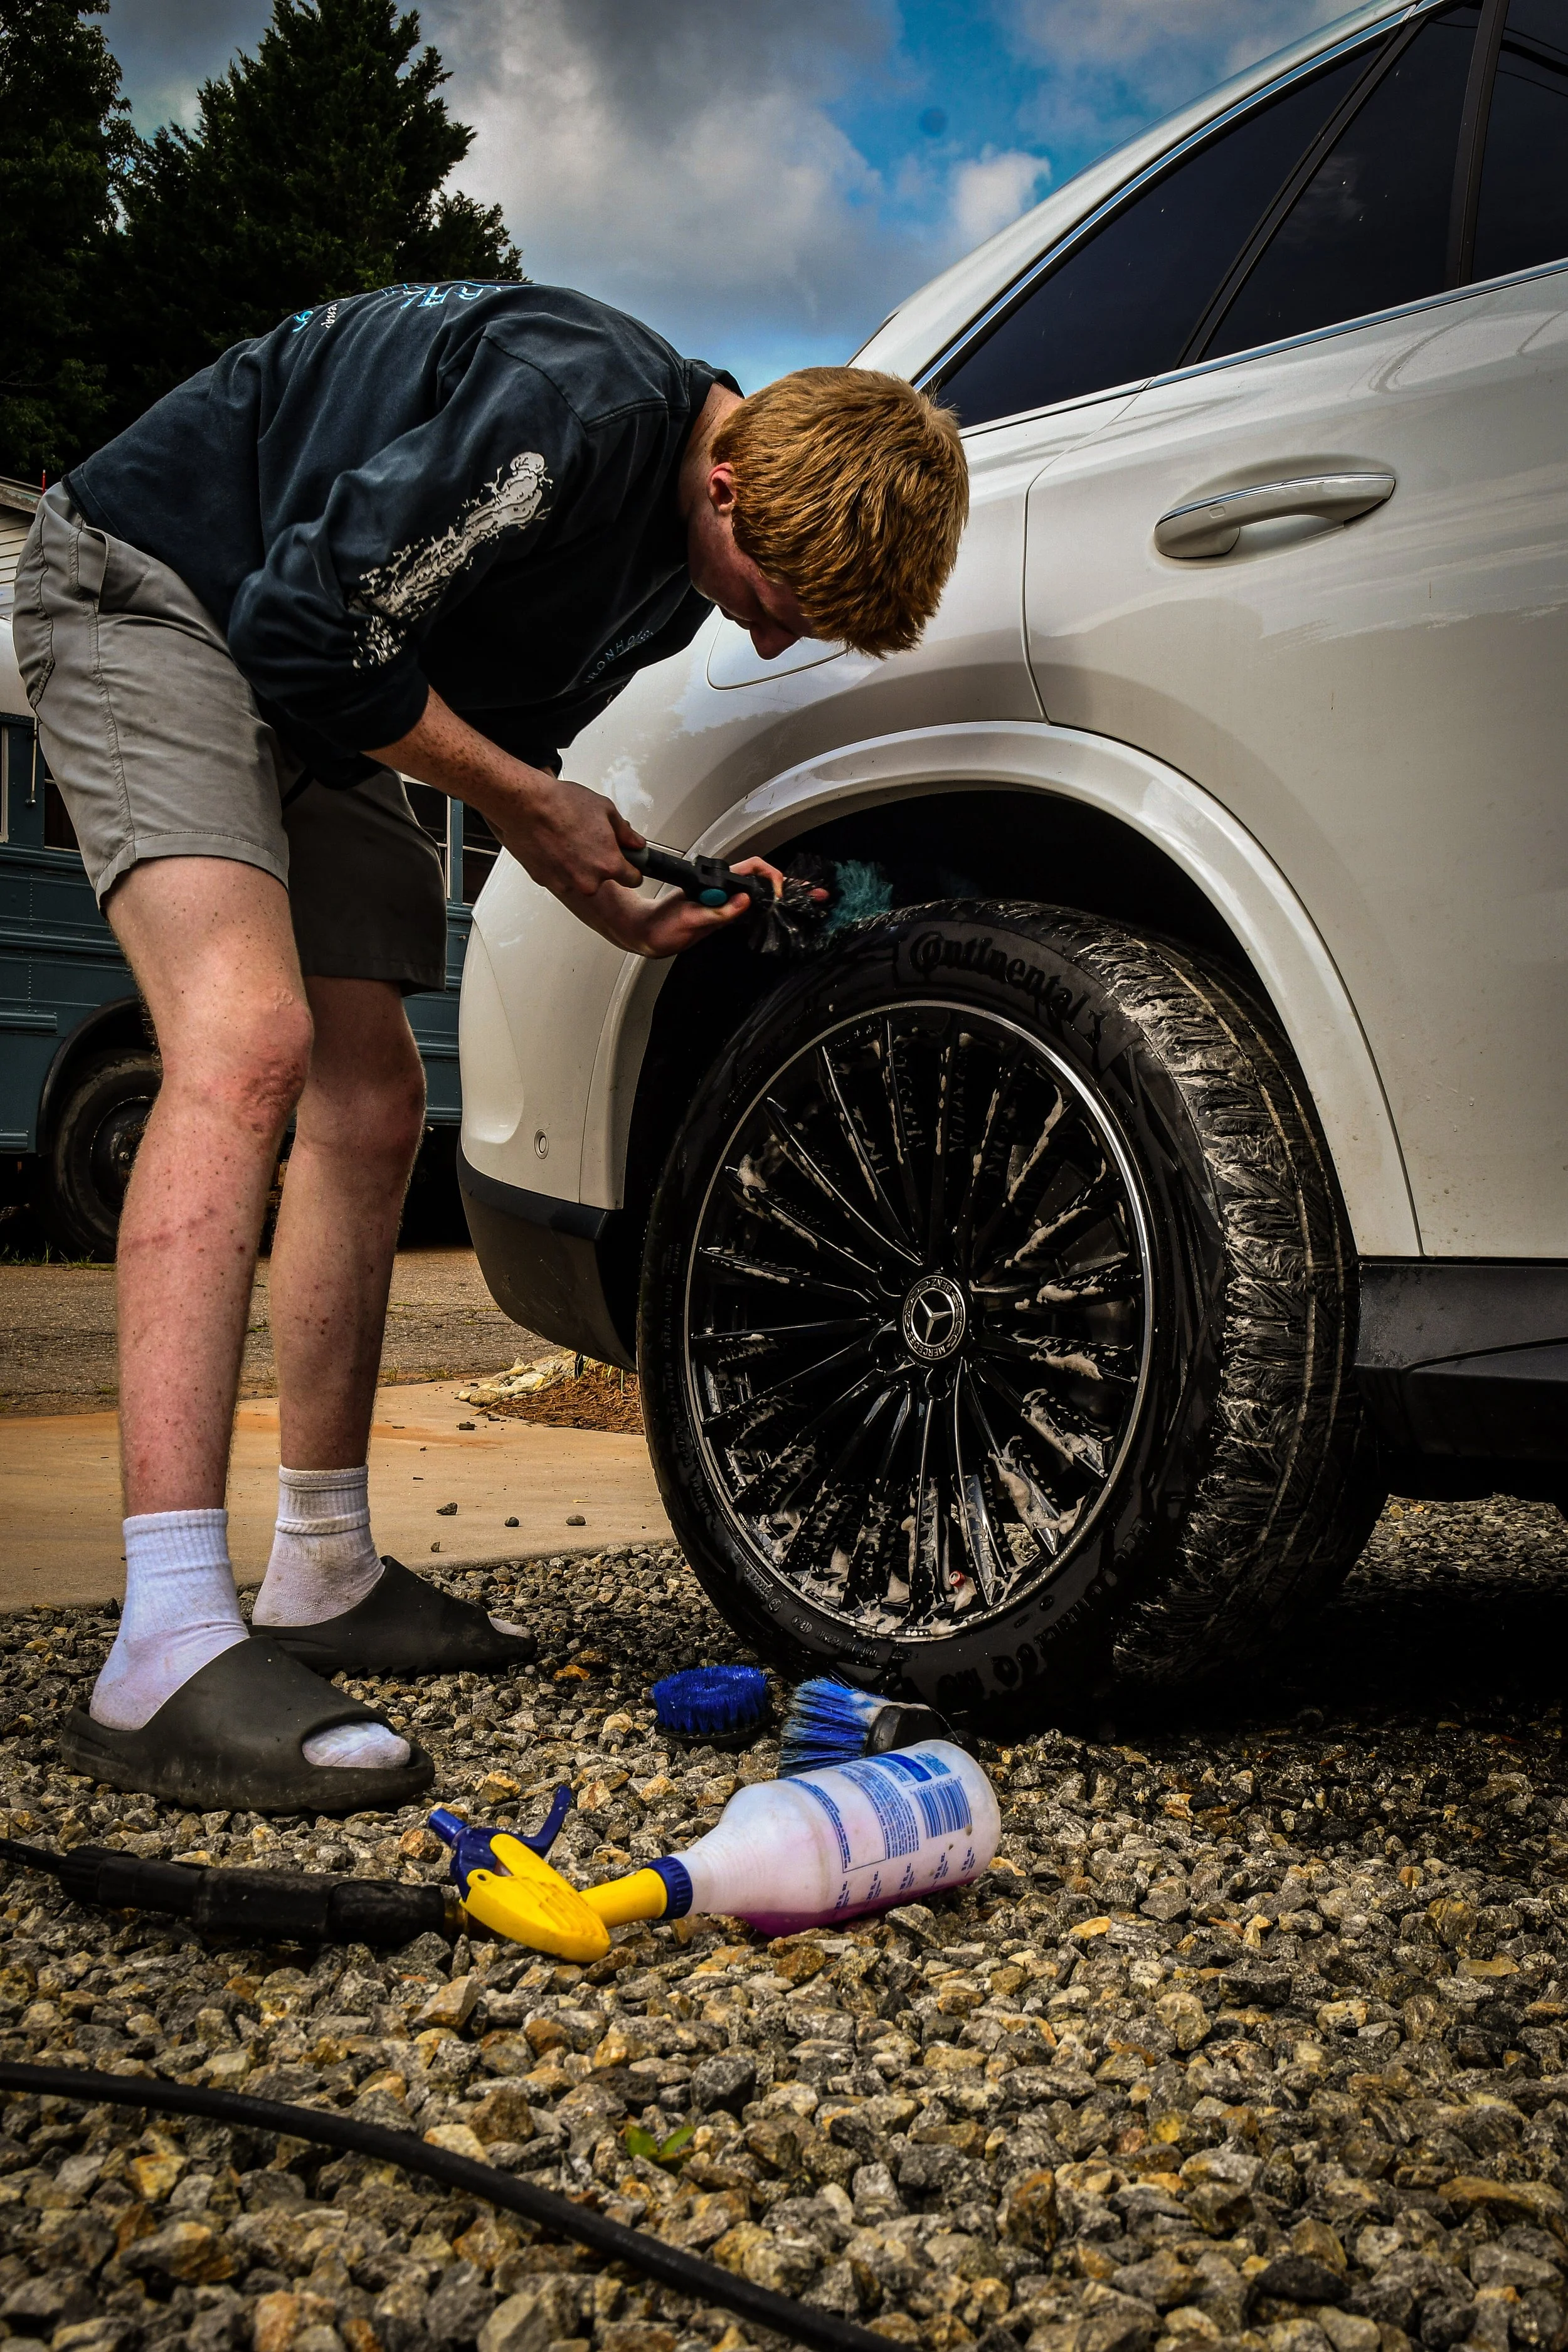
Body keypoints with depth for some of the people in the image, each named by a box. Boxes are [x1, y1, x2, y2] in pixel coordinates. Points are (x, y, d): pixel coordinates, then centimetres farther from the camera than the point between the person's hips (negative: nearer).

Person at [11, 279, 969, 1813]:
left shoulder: (680, 559, 2)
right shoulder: (579, 408, -28)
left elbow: (493, 732, 11)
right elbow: (313, 628, -27)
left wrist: (615, 906, -4)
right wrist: (533, 806, -15)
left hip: (313, 687, 10)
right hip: (145, 592, -10)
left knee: (370, 1108, 5)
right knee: (246, 1035, -28)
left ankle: (322, 1578, 17)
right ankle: (168, 1654, -33)